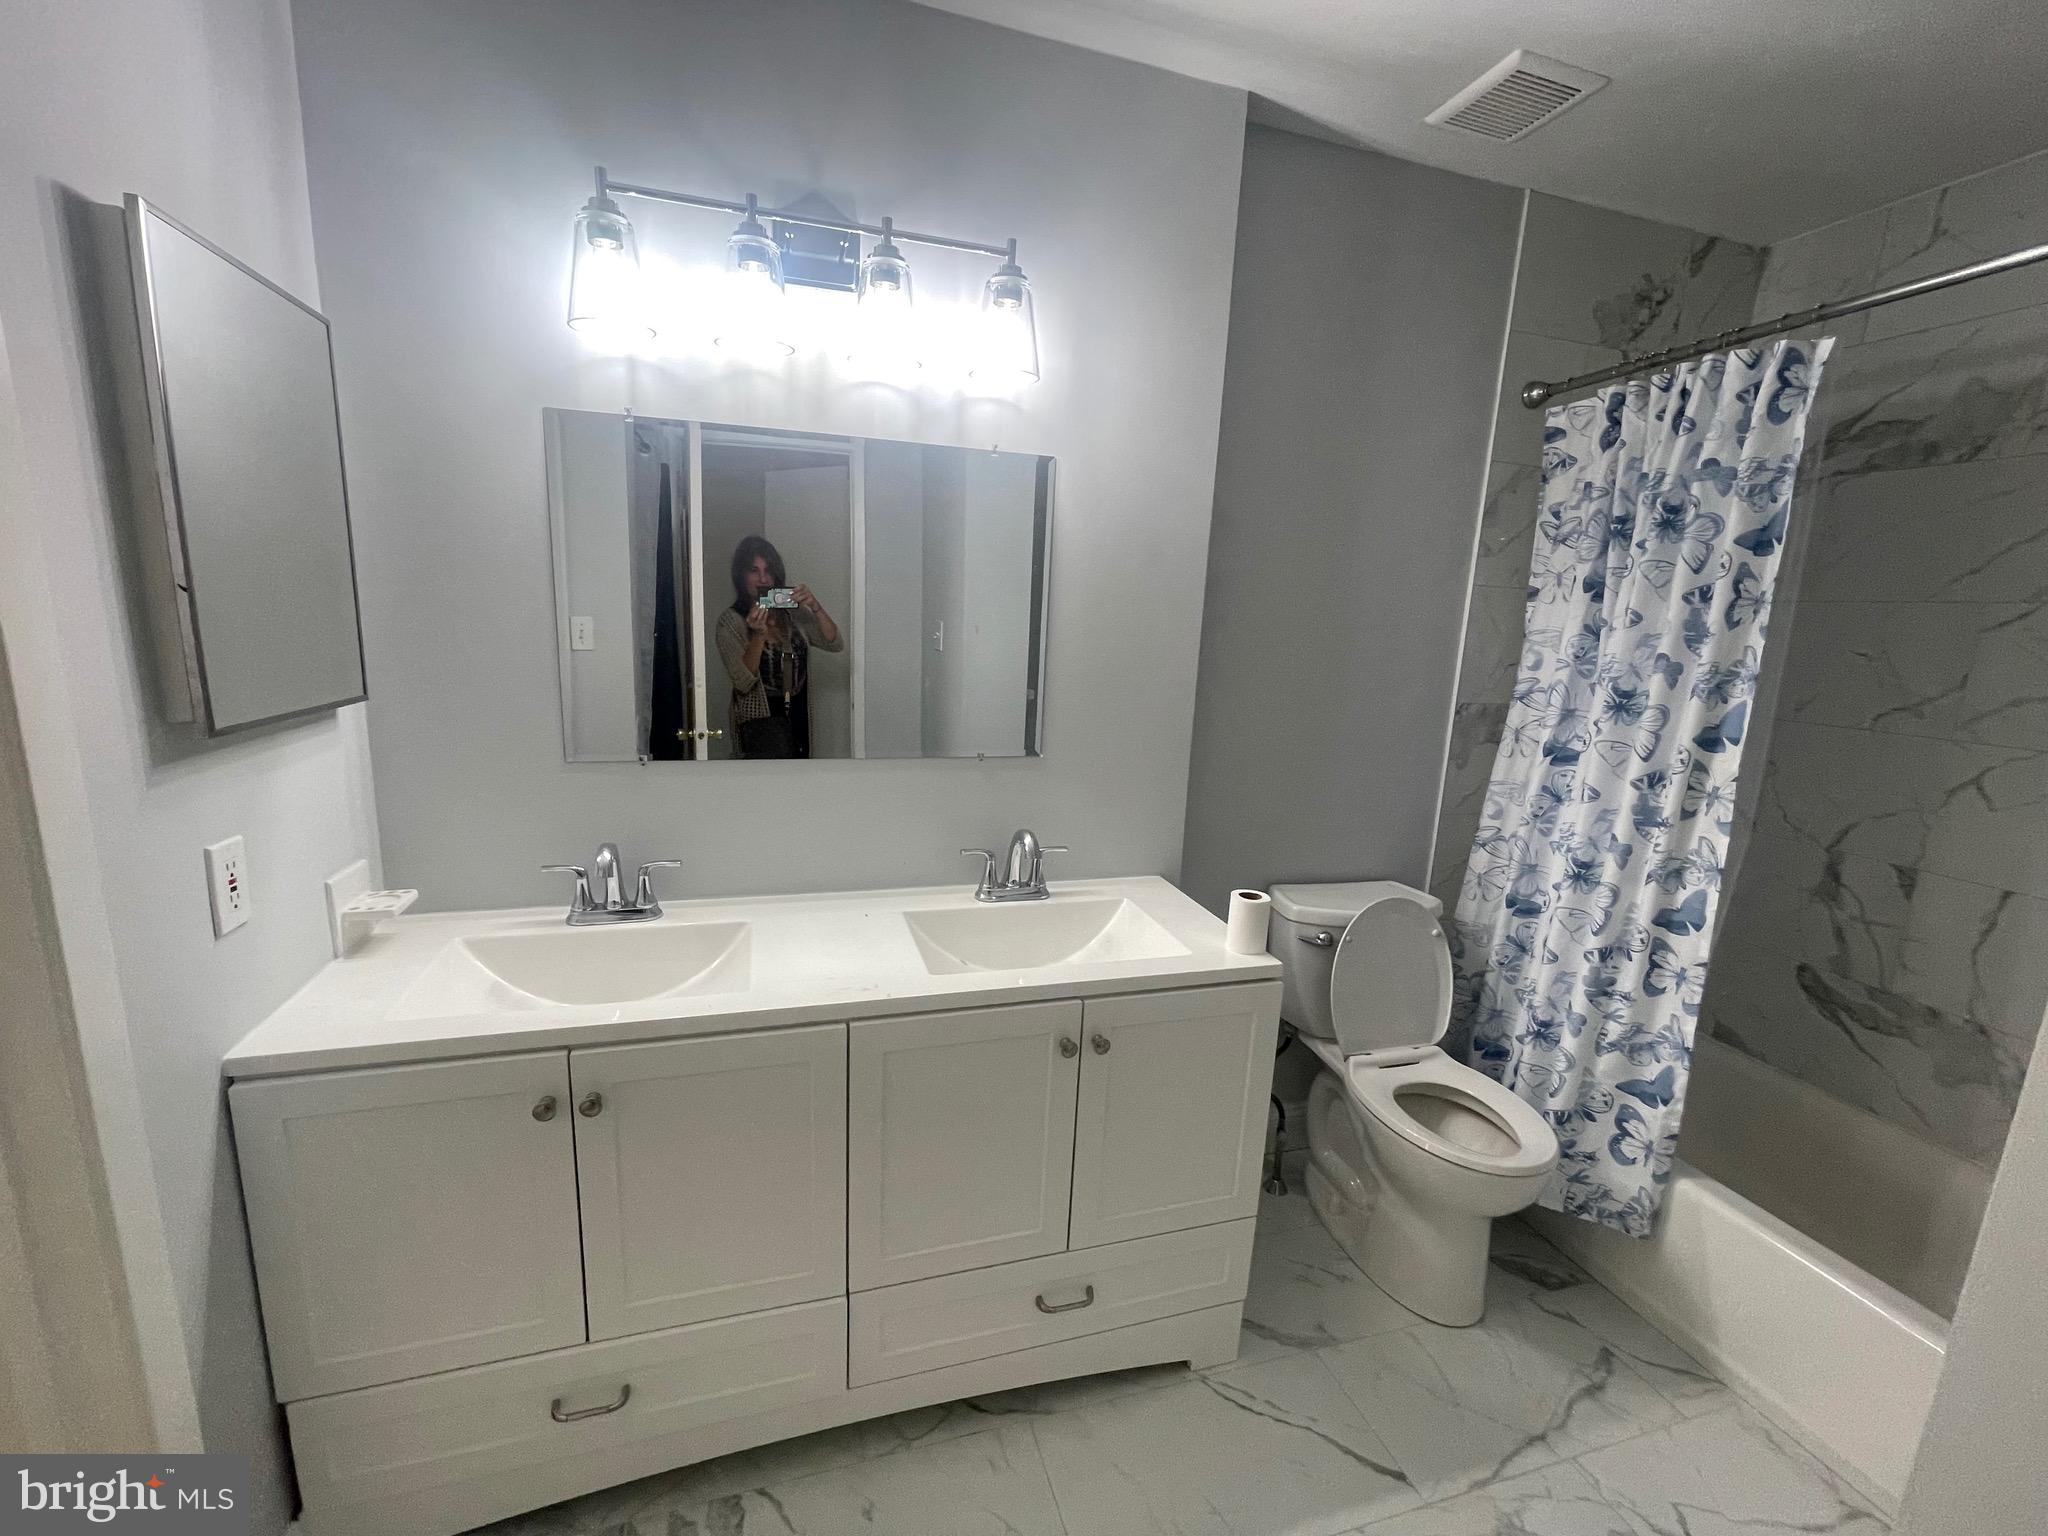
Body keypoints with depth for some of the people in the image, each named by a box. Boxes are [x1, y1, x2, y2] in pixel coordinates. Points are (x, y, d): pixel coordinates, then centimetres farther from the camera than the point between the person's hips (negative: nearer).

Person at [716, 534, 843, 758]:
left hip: (798, 715, 5)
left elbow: (835, 644, -6)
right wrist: (758, 634, -27)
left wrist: (815, 607, -20)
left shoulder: (793, 612, 4)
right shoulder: (730, 621, -7)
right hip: (761, 718, -5)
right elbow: (743, 681, -16)